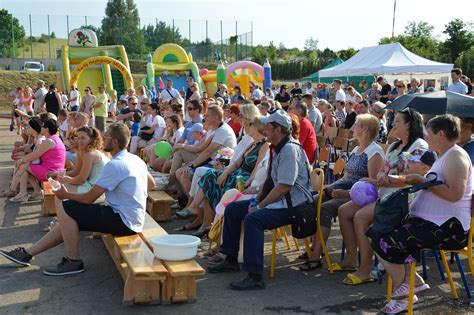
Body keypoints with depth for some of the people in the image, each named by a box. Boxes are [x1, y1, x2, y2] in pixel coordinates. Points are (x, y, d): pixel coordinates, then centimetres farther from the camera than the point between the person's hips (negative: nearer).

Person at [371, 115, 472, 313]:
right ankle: (413, 279, 4)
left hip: (447, 228, -11)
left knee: (385, 243, -18)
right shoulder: (443, 156, 21)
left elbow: (454, 194, -24)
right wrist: (415, 181, 11)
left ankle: (403, 294, 2)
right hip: (428, 222, 11)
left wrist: (423, 181, -17)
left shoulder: (456, 155, -12)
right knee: (377, 234, 4)